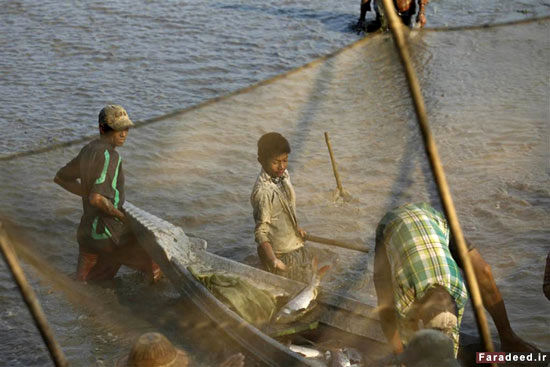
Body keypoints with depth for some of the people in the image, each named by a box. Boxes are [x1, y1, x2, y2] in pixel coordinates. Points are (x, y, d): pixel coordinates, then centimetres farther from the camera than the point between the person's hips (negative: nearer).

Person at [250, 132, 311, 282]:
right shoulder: (263, 191, -29)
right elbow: (260, 232, -26)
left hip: (295, 246, 8)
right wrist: (273, 261, -34)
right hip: (280, 255, -8)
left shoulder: (283, 175, -4)